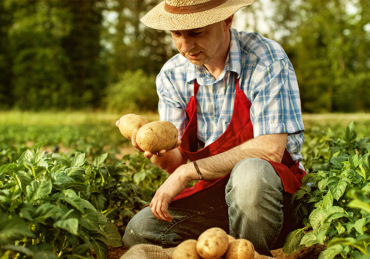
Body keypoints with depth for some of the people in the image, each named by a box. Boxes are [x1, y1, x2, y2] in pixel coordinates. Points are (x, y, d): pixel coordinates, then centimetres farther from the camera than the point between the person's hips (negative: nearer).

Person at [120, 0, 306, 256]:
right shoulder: (172, 75, 0)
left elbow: (271, 148, -23)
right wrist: (161, 154, -25)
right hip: (213, 191, 4)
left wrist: (189, 171, -23)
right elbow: (178, 162, 0)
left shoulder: (265, 59, -14)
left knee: (249, 173, -38)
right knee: (139, 231, -17)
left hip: (274, 182, -4)